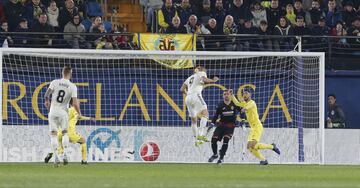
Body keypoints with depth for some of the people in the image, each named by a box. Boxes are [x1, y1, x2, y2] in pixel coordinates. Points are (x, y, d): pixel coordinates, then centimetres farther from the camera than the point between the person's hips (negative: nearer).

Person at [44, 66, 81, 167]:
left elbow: (47, 94, -6)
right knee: (65, 133, 18)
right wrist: (79, 113, 6)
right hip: (63, 112, 0)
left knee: (53, 135, 3)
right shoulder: (72, 87, -6)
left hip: (53, 112, 0)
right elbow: (75, 103, -12)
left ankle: (57, 157, -8)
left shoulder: (55, 82, -4)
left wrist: (47, 101, 18)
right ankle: (65, 154, 5)